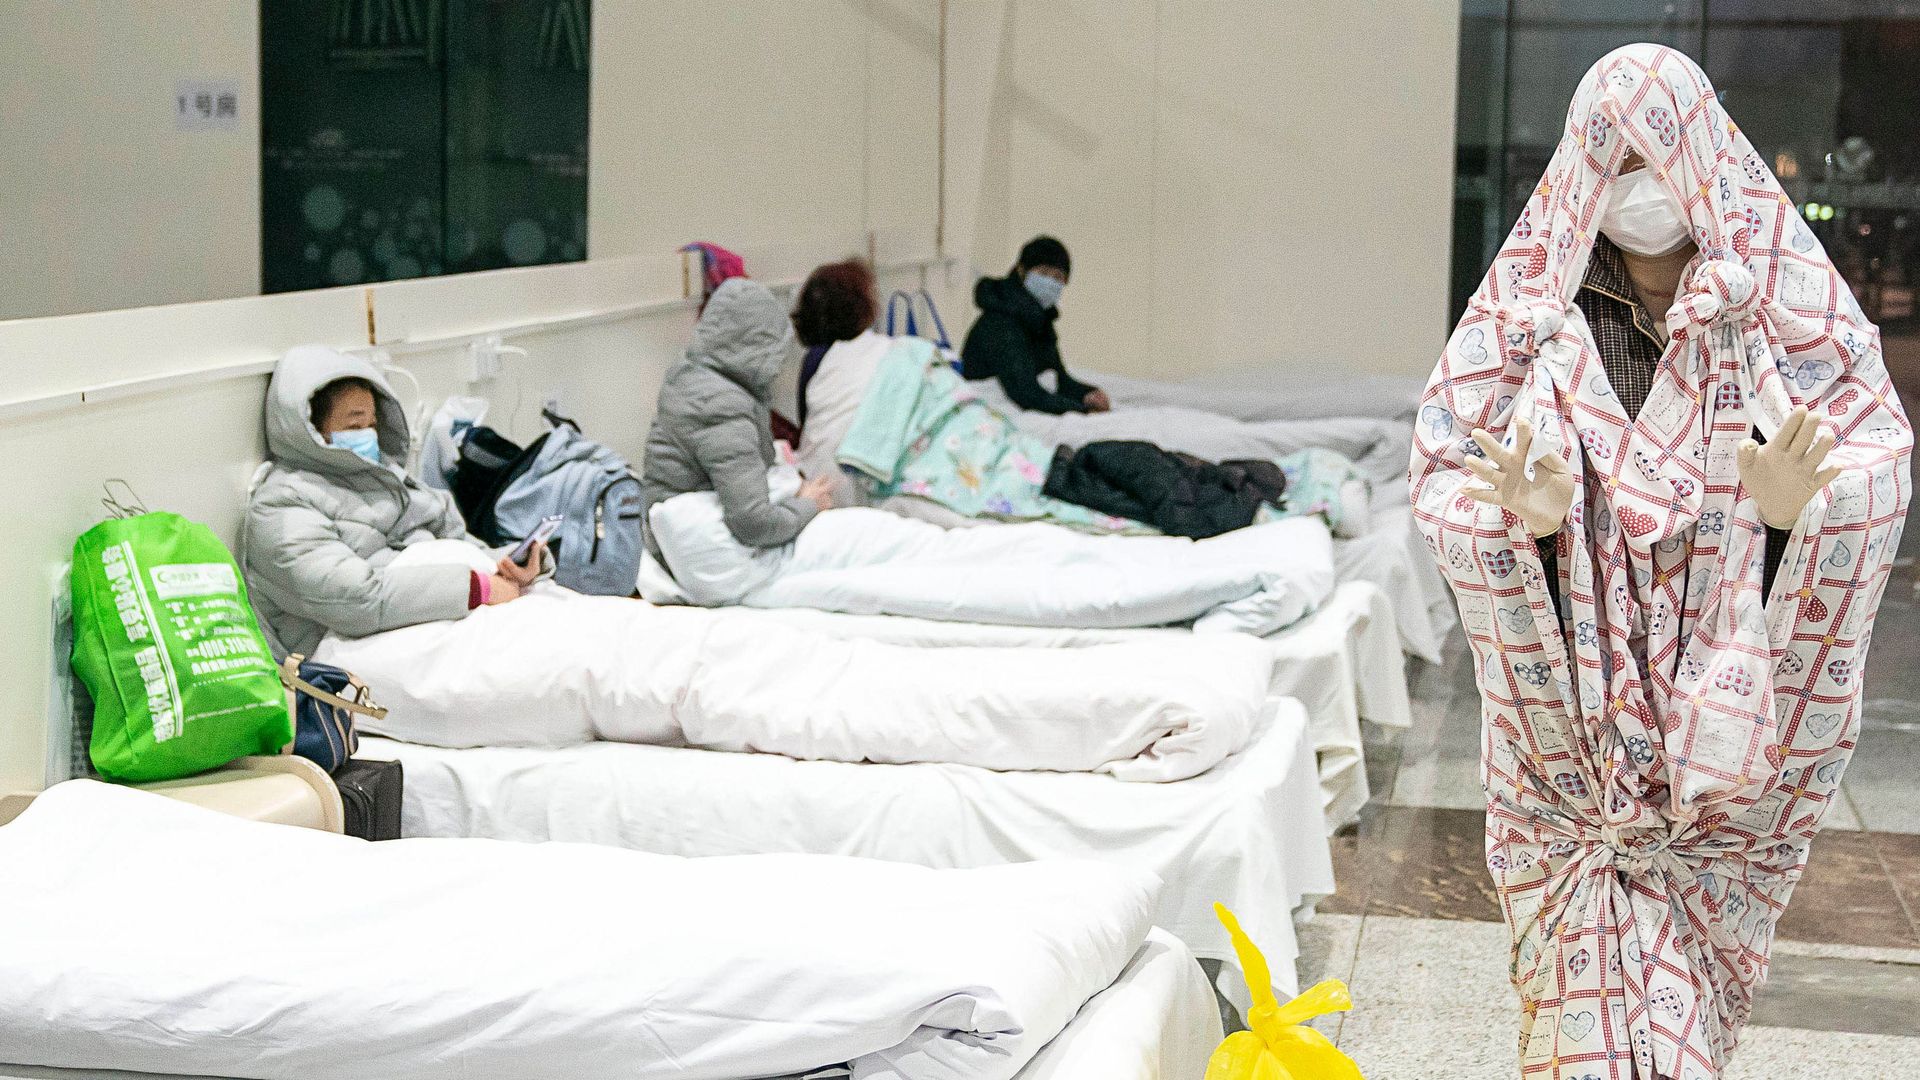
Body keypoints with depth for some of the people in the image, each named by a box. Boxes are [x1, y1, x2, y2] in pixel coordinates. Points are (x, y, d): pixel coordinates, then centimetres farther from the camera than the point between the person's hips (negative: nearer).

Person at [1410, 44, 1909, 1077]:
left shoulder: (1785, 296, 0)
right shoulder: (1533, 306, 0)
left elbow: (1875, 451, -2)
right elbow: (1446, 469, -2)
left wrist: (1794, 507, -24)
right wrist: (1527, 514, -23)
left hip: (1726, 682, 1)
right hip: (1579, 676, 0)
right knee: (1596, 961, -3)